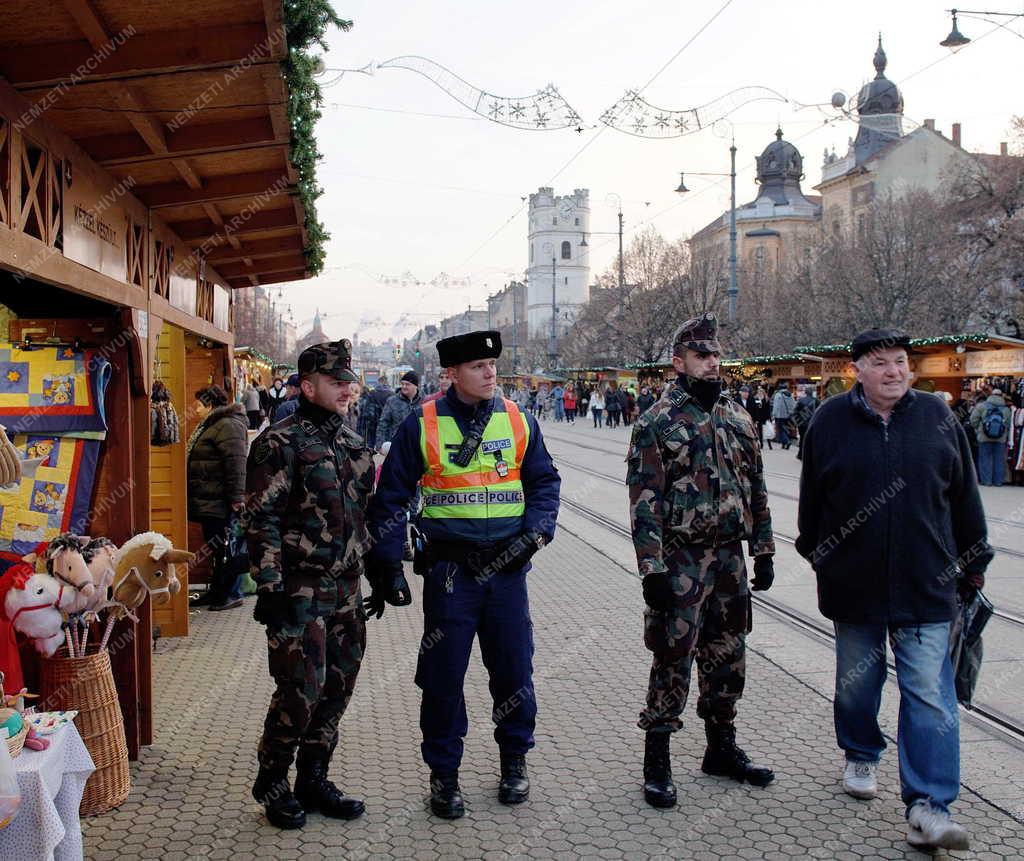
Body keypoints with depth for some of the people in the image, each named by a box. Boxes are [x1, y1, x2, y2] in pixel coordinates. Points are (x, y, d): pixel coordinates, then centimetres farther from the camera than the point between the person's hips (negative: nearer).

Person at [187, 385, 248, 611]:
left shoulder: (227, 425, -15)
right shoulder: (211, 425, 20)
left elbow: (236, 462, -23)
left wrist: (236, 497, -26)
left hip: (219, 501, -11)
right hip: (208, 501, 11)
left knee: (224, 547, -5)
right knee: (214, 547, 16)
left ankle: (232, 594, 2)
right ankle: (217, 591, 24)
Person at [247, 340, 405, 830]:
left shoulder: (354, 444, 13)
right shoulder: (280, 443, -10)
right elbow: (263, 521, -13)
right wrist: (270, 588, -17)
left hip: (346, 589, 7)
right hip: (300, 589, -7)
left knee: (337, 688, 11)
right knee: (301, 690, -5)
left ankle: (313, 780, 26)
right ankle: (272, 784, 16)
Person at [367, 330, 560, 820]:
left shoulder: (518, 422, 4)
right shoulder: (422, 425, -3)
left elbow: (544, 481, 12)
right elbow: (391, 495, 1)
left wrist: (538, 529, -4)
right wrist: (387, 561, -3)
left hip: (506, 565, 2)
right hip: (448, 570, -2)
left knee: (513, 667, 9)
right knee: (443, 674, 5)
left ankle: (514, 761, 30)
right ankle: (443, 774, 20)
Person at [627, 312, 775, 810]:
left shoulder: (737, 419, 10)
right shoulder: (657, 423, -9)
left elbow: (756, 489, 15)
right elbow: (644, 500, -13)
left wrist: (763, 551, 11)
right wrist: (652, 568, -18)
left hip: (729, 559, 6)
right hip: (680, 561, -6)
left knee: (727, 656, 15)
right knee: (673, 659, -1)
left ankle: (722, 748, 30)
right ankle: (656, 762, 11)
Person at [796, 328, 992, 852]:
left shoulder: (936, 417, 2)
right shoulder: (830, 421, 0)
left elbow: (964, 495, 9)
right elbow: (811, 495, 9)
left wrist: (972, 562, 12)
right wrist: (815, 552, 13)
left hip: (925, 585, 0)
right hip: (853, 584, 1)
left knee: (929, 692, -5)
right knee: (857, 680, 15)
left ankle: (929, 807, -3)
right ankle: (861, 756, 40)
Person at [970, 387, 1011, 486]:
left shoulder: (981, 406, -3)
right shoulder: (1006, 409, 4)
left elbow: (974, 420, -3)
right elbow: (1008, 425, 4)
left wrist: (977, 430, 12)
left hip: (984, 438, -2)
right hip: (1001, 439, 2)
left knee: (985, 459, 5)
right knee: (999, 460, 8)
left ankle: (986, 481, 2)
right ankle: (998, 481, 11)